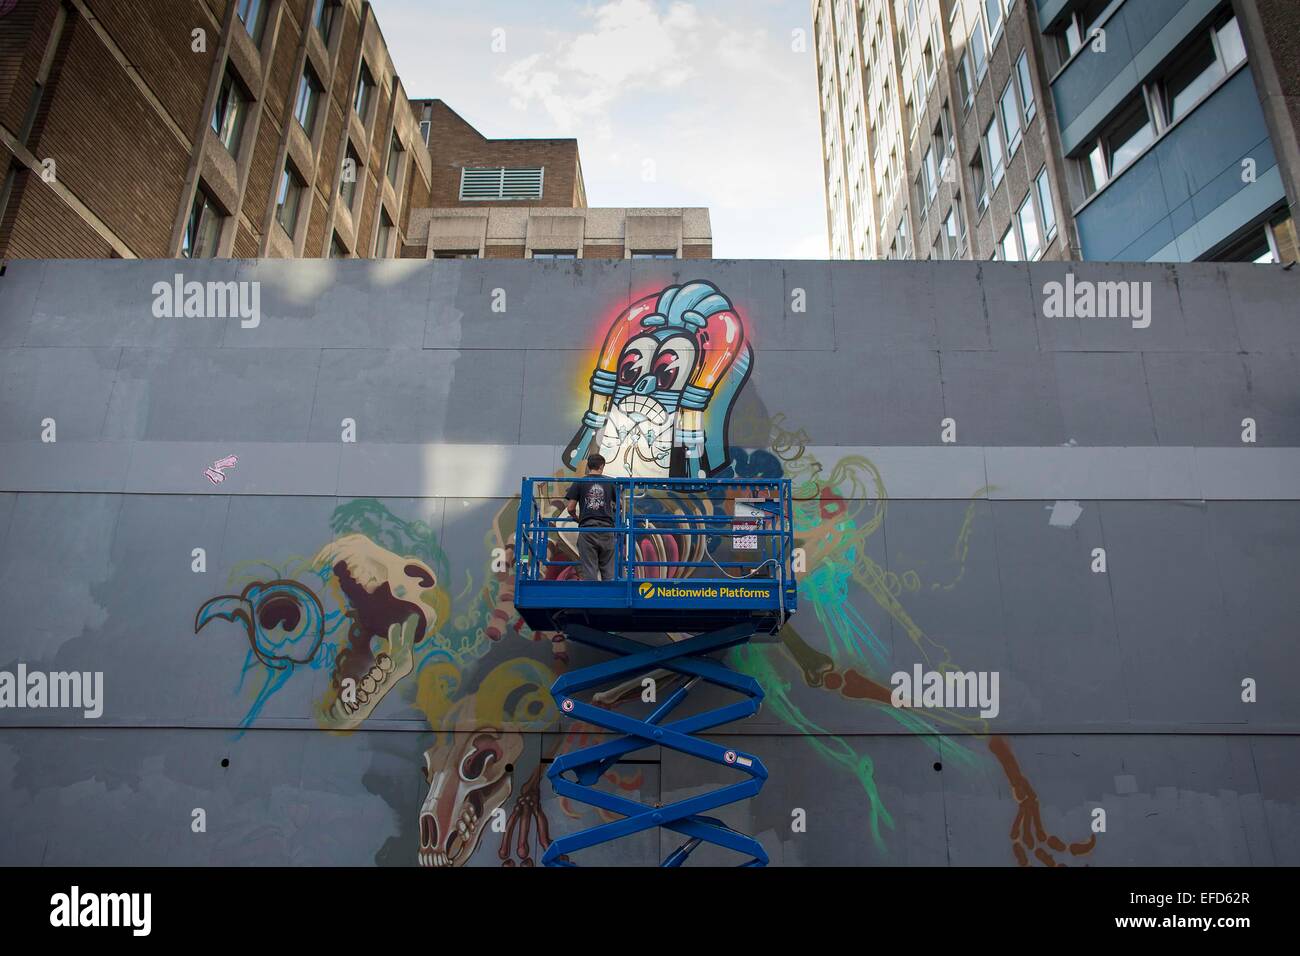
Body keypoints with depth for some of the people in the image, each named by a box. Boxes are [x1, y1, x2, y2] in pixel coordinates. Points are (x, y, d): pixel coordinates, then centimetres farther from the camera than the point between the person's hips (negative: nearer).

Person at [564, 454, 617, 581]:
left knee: (589, 571, 0)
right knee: (608, 571, 6)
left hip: (587, 529, -1)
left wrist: (576, 518, 21)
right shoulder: (610, 483, 7)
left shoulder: (579, 483, 3)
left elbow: (570, 508, 0)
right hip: (606, 529, 1)